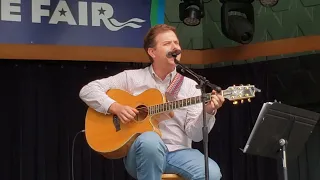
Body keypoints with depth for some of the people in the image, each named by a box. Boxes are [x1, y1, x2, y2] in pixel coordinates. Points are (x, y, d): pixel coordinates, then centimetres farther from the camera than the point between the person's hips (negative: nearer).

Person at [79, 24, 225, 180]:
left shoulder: (190, 86, 10)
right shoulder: (132, 77, 6)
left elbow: (195, 134, 1)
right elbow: (87, 91, 3)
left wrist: (208, 112, -19)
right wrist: (115, 107, -12)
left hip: (178, 151, 1)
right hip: (141, 152, -1)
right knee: (150, 140, -39)